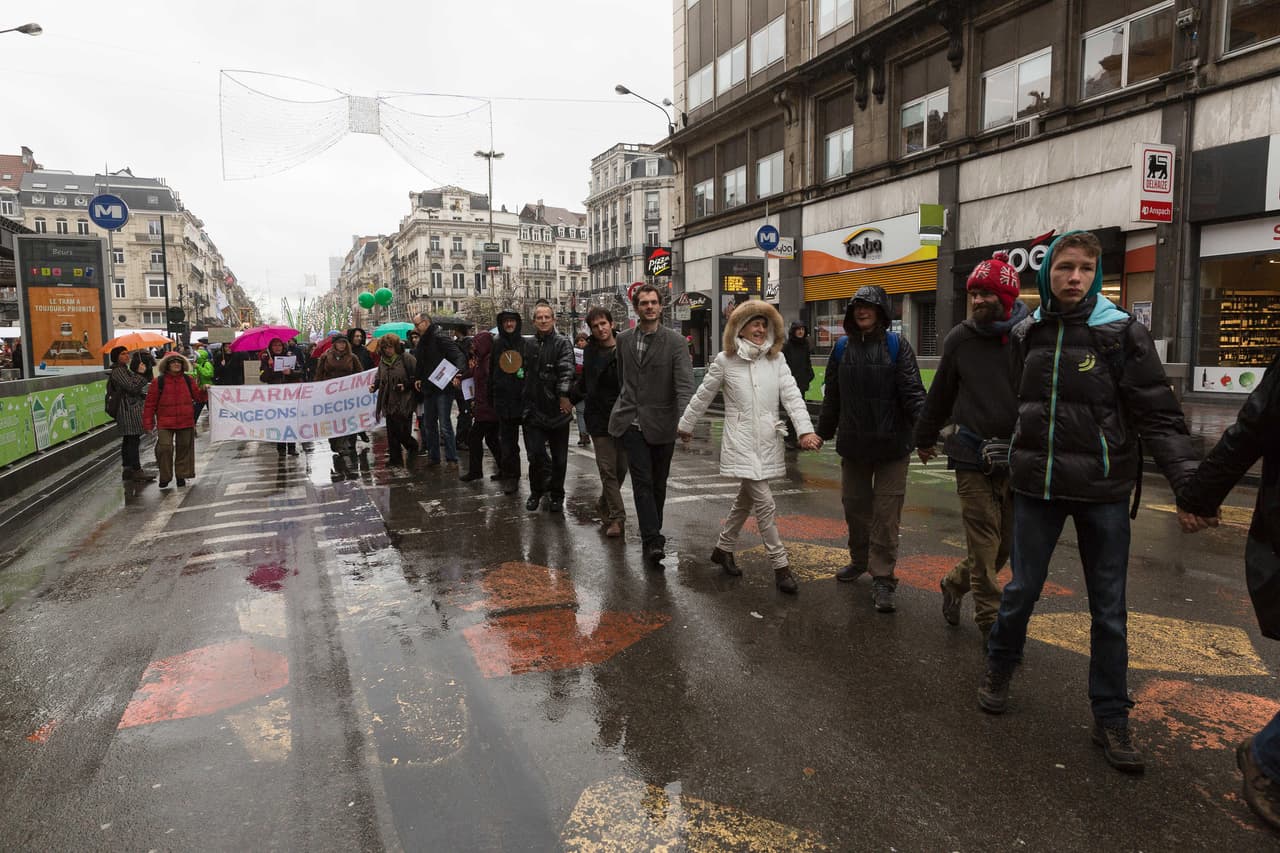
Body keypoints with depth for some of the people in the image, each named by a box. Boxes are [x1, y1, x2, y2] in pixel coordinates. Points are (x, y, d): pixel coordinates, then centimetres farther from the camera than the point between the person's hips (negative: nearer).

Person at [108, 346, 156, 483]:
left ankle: (127, 470, 17)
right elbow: (132, 387, -19)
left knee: (128, 440, 12)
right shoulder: (118, 371, -11)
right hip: (128, 409, -11)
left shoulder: (124, 369, 19)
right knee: (133, 440, -11)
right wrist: (141, 373, -12)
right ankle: (136, 470, -11)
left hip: (132, 409, 11)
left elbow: (136, 387, 22)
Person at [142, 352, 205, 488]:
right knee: (164, 448, -12)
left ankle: (182, 475, 24)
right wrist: (148, 423, -3)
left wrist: (204, 390, -8)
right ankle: (164, 478, 3)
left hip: (186, 422, 3)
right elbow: (150, 403, 0)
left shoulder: (188, 380, 8)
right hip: (165, 423, -3)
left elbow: (198, 395, 15)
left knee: (184, 448, 9)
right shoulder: (159, 381, -1)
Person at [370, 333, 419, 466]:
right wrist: (374, 385, 3)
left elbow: (417, 376, -8)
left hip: (404, 401, -6)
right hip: (389, 401, 6)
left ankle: (412, 448, 20)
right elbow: (380, 377, 22)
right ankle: (395, 457, 16)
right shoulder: (383, 360, 11)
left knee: (402, 430, -7)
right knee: (391, 431, 8)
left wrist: (406, 385, -19)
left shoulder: (407, 358, -8)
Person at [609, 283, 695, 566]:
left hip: (661, 423, -1)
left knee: (658, 483, 12)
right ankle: (653, 541, -10)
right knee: (642, 481, -9)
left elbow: (685, 384, -16)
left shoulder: (675, 341, -6)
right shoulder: (624, 339, 7)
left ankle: (651, 535, 29)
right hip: (631, 422, 1)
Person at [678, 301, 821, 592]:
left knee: (745, 500, 17)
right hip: (741, 443, -4)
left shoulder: (776, 359, 4)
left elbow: (791, 395, -4)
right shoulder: (725, 361, -3)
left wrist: (806, 429, -16)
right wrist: (685, 425, 15)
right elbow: (703, 396, 7)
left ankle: (723, 549, 36)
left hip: (768, 442, 5)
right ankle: (781, 566, 0)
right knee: (765, 505, -9)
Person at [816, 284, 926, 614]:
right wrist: (823, 432, 18)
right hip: (853, 444, 4)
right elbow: (832, 397, 14)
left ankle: (882, 579, 5)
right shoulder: (842, 348, 7)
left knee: (886, 513, -1)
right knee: (855, 505, 15)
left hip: (892, 444, -4)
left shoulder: (897, 346, -3)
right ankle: (859, 560, 35)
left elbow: (912, 392, -10)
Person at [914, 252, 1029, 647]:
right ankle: (989, 621, 13)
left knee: (1005, 542, 12)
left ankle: (954, 583, 36)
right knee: (984, 542, 0)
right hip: (973, 456, -1)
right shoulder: (960, 339, 2)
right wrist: (925, 437, 22)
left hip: (1020, 458, 1)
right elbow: (940, 393, 13)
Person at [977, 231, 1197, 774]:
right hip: (1037, 485, 2)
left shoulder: (1121, 334, -7)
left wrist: (1189, 482, -17)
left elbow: (1158, 416, -9)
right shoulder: (1027, 333, 3)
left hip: (1103, 490, -2)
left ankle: (1110, 718, 24)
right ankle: (999, 667, 38)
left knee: (1109, 608, 8)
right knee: (1021, 589, 12)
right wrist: (1012, 456, 13)